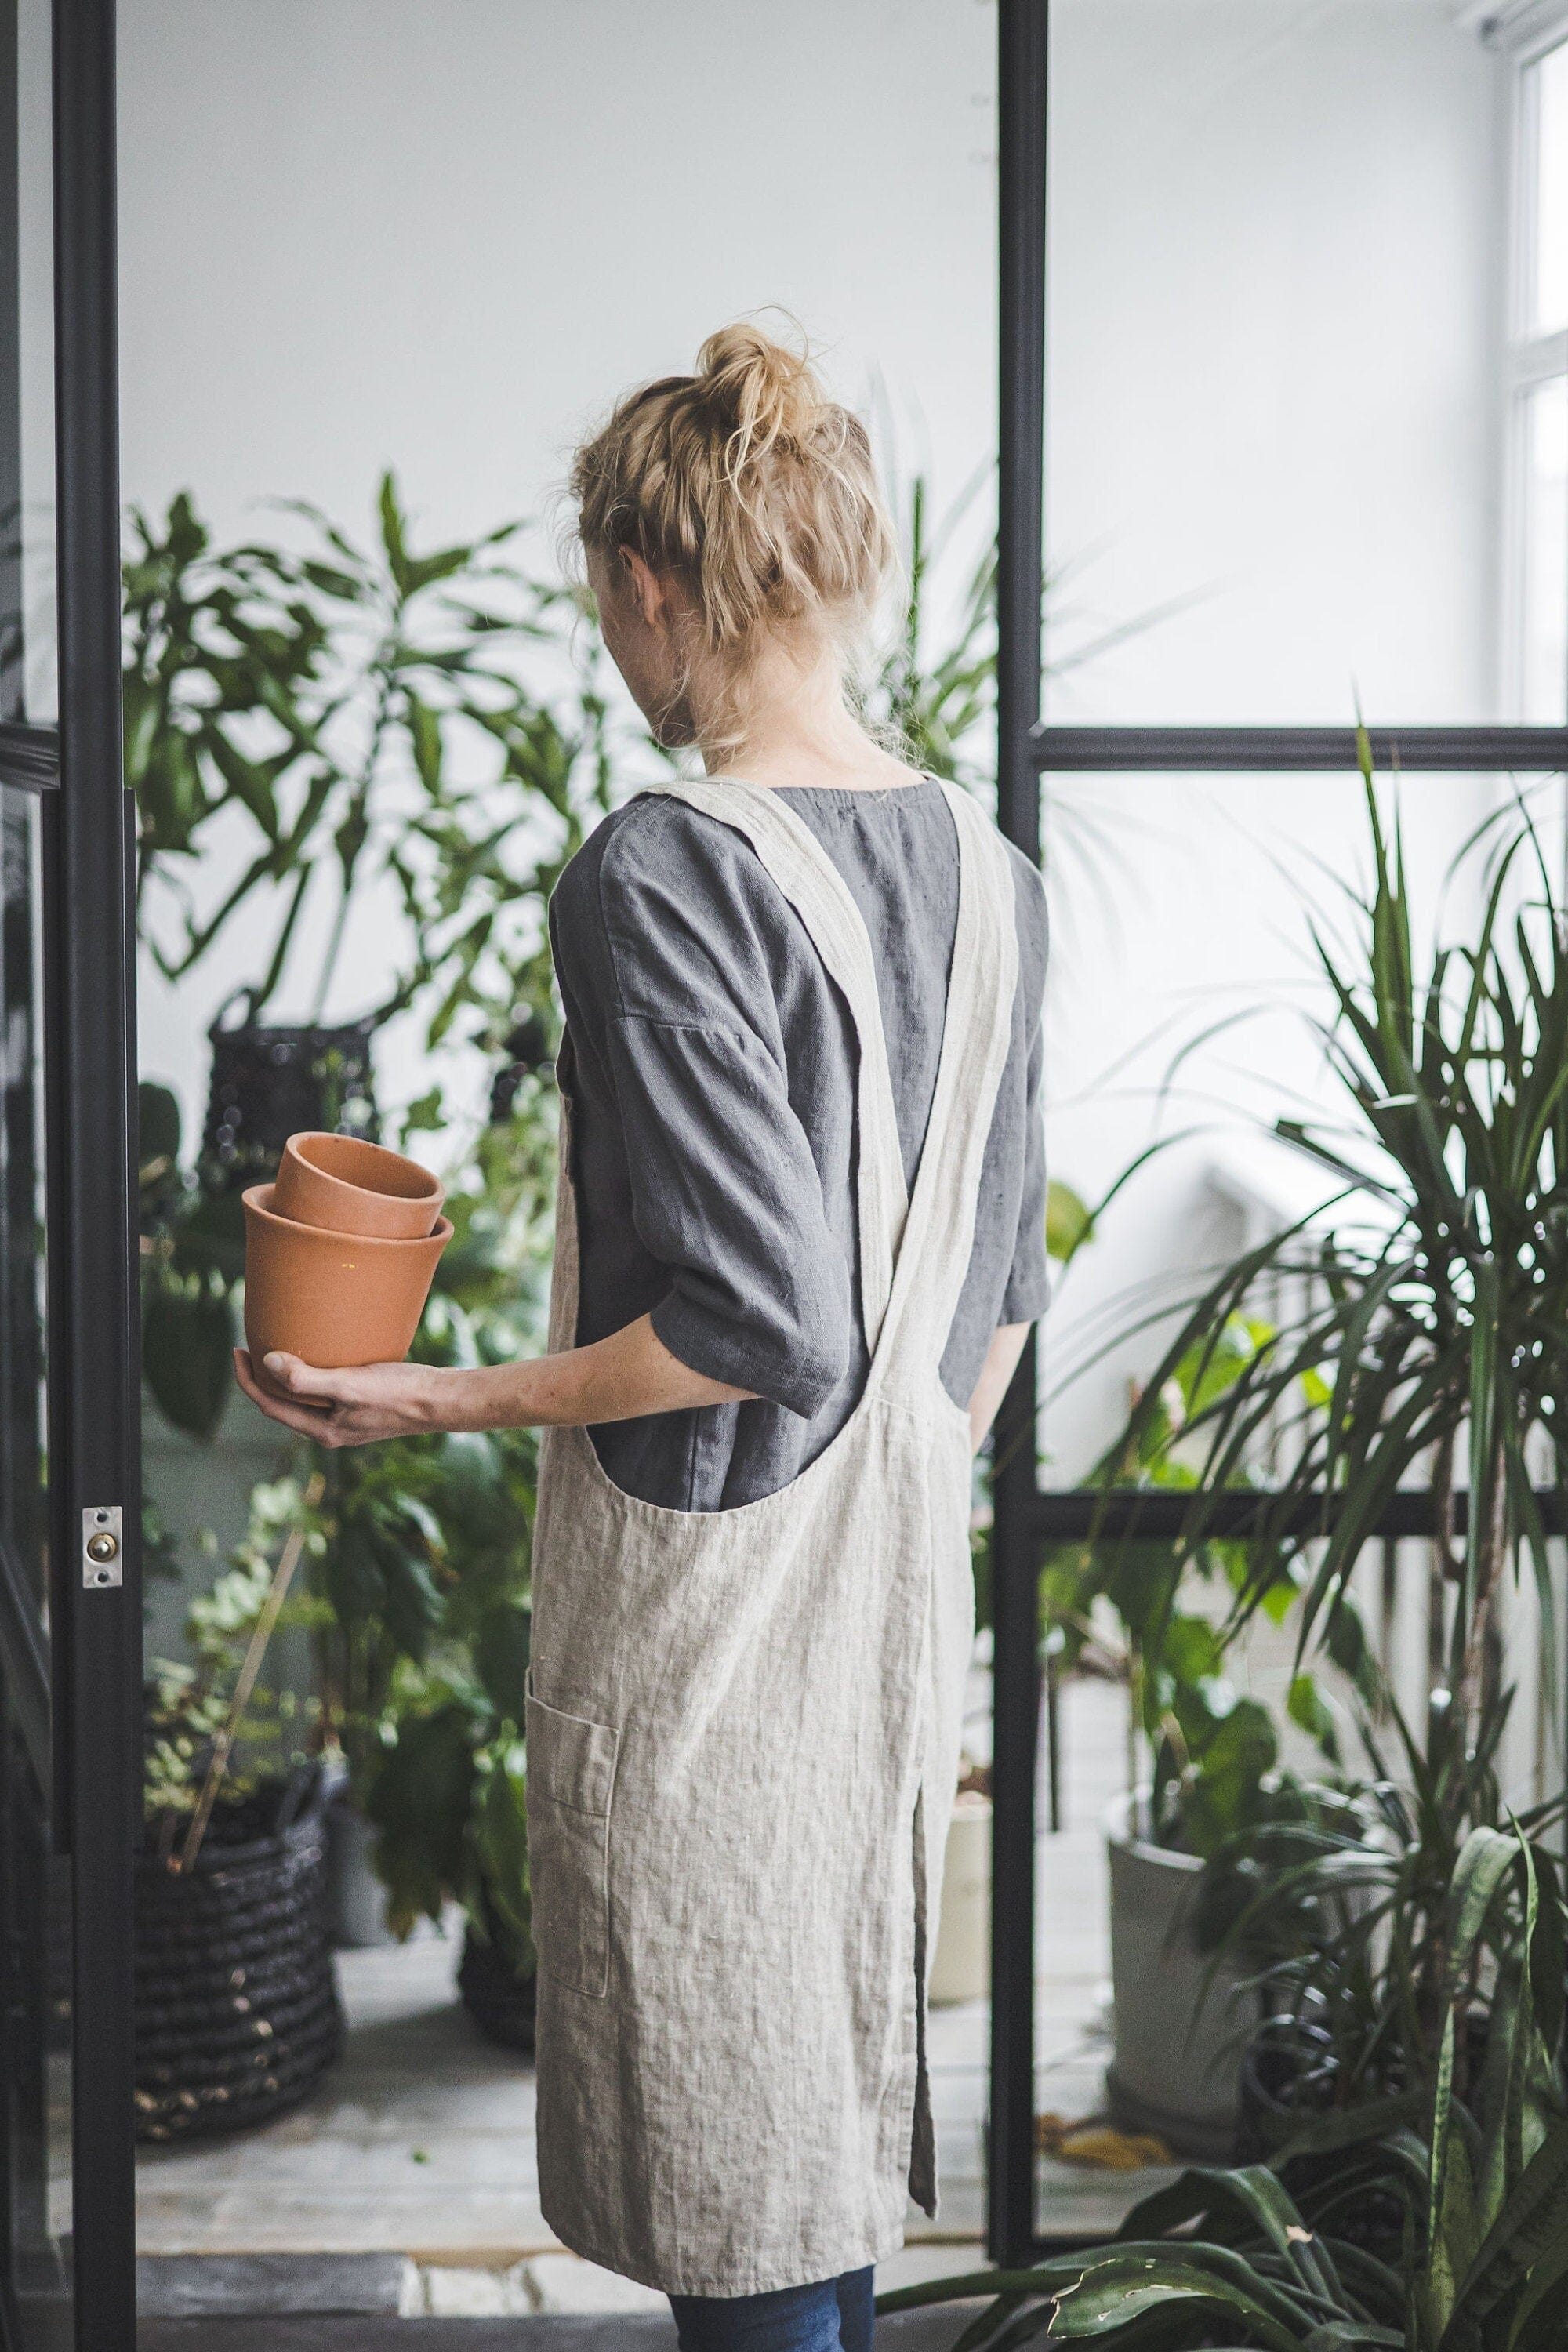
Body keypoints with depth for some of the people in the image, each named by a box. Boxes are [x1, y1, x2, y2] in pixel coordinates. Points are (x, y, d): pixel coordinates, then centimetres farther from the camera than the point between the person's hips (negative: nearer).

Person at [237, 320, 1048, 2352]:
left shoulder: (662, 874, -20)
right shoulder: (986, 871, 4)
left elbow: (764, 1323, -23)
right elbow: (993, 1288, 11)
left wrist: (447, 1400, -14)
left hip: (704, 1576, -8)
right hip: (902, 1571, 8)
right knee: (834, 2089, 20)